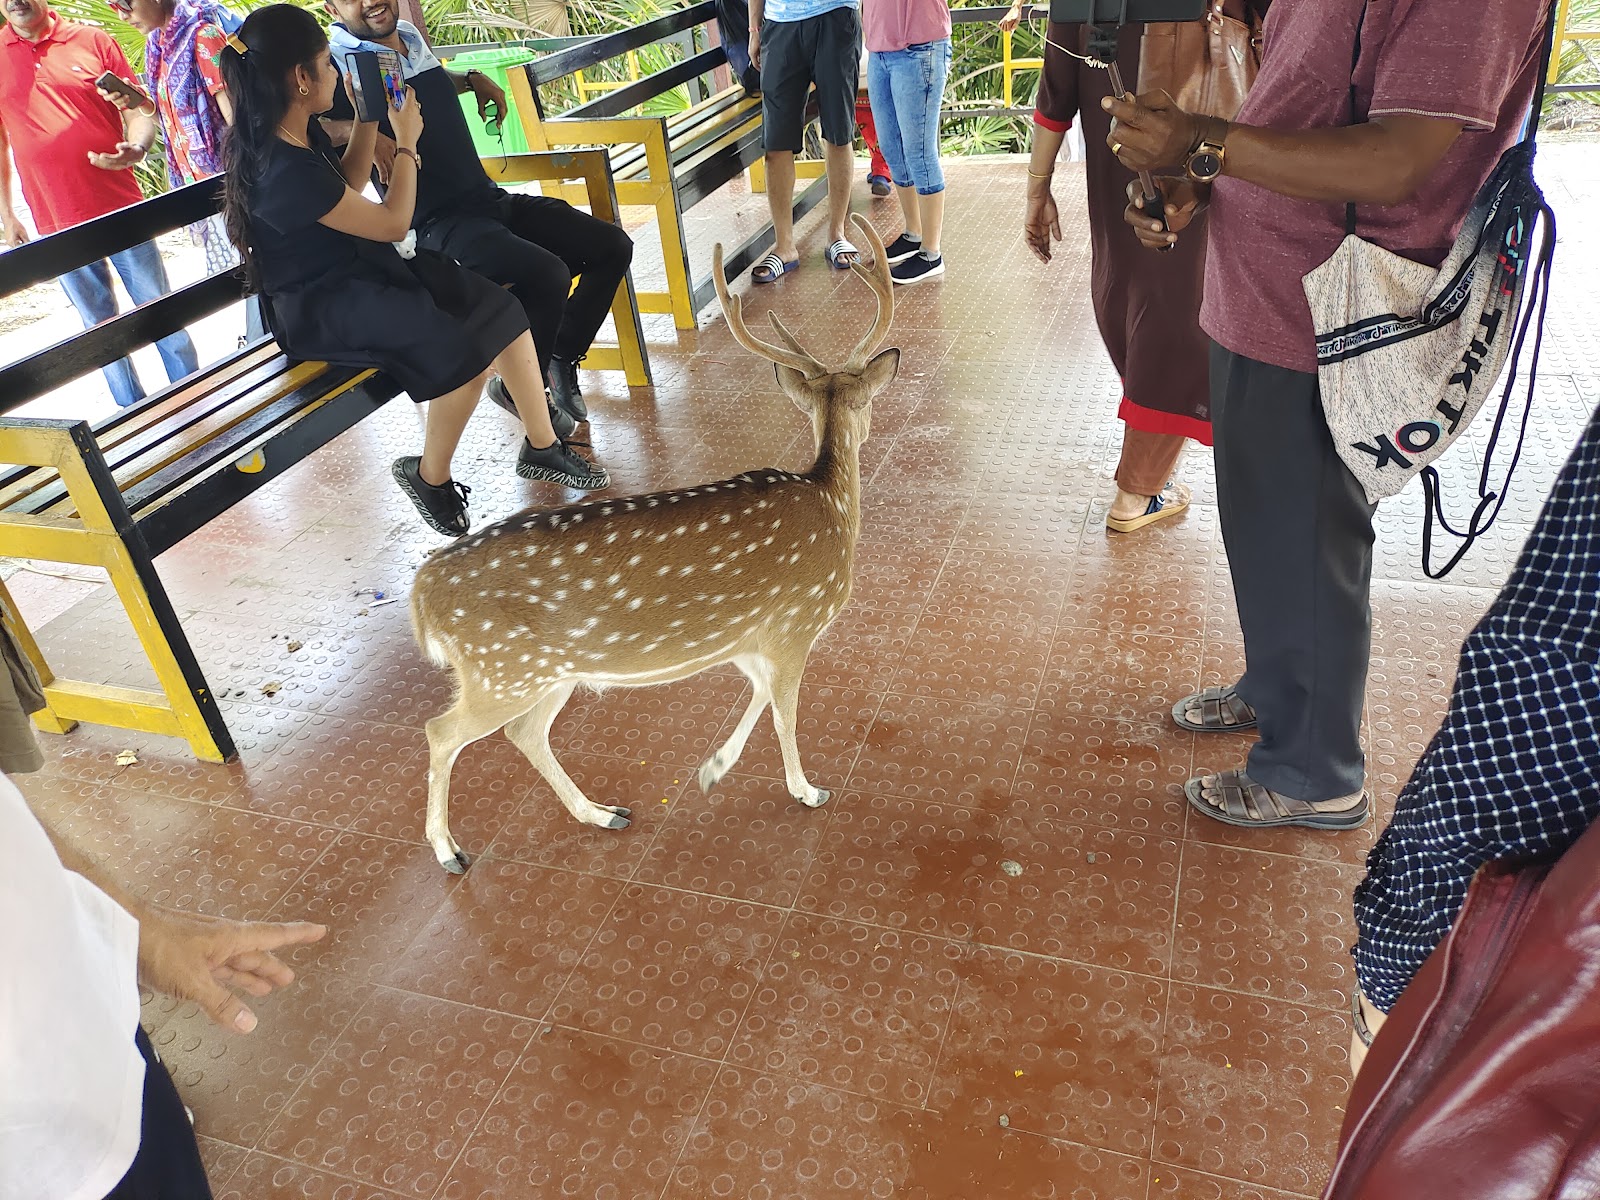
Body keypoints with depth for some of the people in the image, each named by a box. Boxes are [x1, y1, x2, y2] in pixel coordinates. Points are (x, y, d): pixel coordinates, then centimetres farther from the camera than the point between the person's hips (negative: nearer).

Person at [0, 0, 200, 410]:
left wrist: (136, 148, -21)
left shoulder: (93, 42, 1)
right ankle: (135, 413, 20)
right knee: (101, 324, 10)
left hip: (121, 207, -1)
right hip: (58, 225, 1)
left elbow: (139, 110, 1)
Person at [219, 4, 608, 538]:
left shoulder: (301, 134, 4)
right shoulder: (283, 169, -26)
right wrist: (406, 142, -5)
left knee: (501, 308, -4)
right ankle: (431, 476, -8)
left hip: (359, 272, 10)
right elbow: (393, 223, -17)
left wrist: (368, 119, 15)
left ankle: (541, 445, 5)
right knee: (465, 350, -30)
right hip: (320, 310, -10)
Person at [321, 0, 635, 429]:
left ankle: (561, 359, 16)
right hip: (438, 224, -9)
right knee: (546, 274, -32)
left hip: (489, 199, 9)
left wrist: (472, 79, 20)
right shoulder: (340, 62, -11)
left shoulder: (410, 36, 13)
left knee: (612, 247, 5)